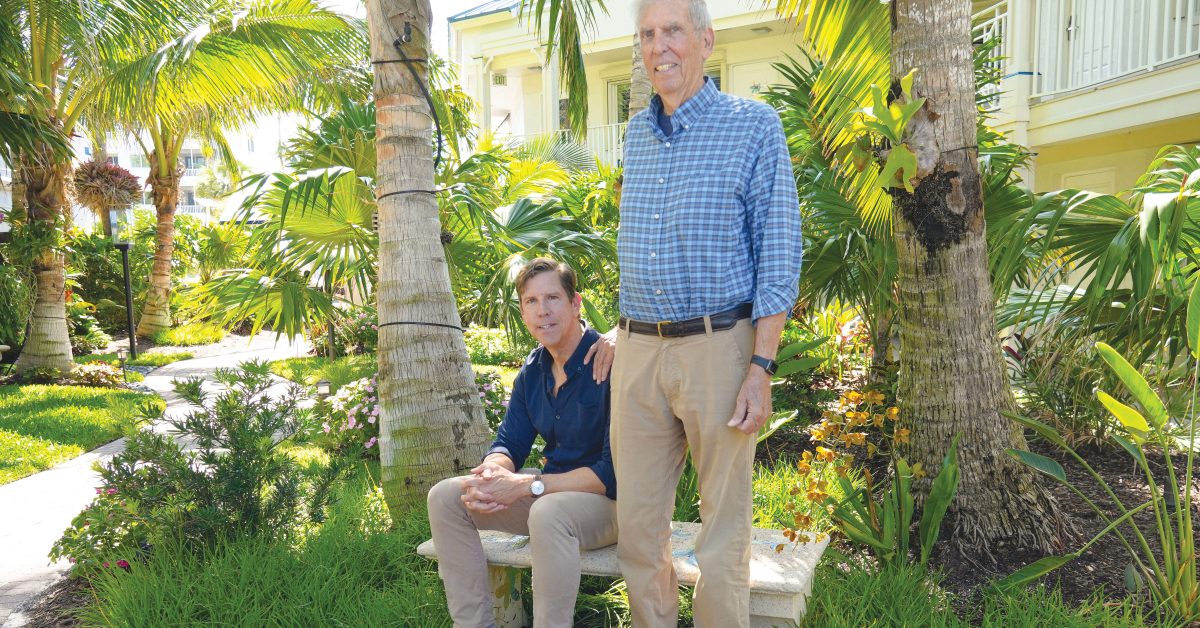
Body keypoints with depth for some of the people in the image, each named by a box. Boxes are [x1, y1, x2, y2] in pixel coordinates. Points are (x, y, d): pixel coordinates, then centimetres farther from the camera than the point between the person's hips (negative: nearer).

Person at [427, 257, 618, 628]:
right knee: (445, 497, -5)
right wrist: (491, 474, -19)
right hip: (553, 491, 8)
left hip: (613, 500, -7)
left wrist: (526, 485, -26)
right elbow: (509, 444, 7)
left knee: (548, 512, -40)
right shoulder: (532, 371, 4)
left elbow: (613, 471, -24)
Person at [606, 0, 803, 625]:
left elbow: (778, 254, -7)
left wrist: (761, 367, -14)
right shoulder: (635, 134, 13)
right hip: (637, 352, 5)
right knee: (637, 527, 10)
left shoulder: (754, 126, -3)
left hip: (718, 347, -5)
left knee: (723, 532, 5)